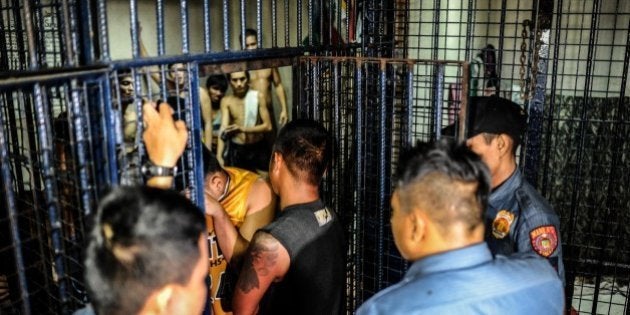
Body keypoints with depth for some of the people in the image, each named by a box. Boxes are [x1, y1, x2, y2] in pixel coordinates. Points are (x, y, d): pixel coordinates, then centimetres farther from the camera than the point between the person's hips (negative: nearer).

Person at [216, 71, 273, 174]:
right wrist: (219, 155, -27)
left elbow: (268, 126, -10)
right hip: (236, 149, 0)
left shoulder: (258, 96, -7)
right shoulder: (226, 101, -5)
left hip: (258, 148, 0)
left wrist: (243, 129, -23)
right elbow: (224, 128, -14)